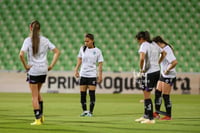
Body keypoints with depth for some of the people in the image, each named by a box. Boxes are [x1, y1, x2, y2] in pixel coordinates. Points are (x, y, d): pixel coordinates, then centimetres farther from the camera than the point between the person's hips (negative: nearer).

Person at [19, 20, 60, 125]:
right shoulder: (45, 40, 4)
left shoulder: (28, 40, -9)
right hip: (44, 70, 4)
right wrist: (51, 65, 5)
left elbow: (21, 54, -23)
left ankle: (38, 119, 1)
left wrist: (25, 66, -12)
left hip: (33, 70, -4)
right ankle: (41, 115, 19)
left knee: (34, 96, 3)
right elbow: (57, 52, 4)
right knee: (37, 93, 23)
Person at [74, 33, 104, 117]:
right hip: (83, 74, 3)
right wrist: (76, 70, 8)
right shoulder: (82, 49, 6)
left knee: (92, 93, -5)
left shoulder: (97, 51, -2)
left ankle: (90, 112, 2)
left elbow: (100, 64, 0)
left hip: (92, 75, -3)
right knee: (82, 94, 1)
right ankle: (84, 111, 10)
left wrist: (100, 75, -5)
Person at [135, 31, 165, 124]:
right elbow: (163, 53, 32)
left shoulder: (144, 45, -12)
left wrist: (141, 69, -15)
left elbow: (142, 58, -29)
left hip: (148, 72, -9)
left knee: (147, 95, -2)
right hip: (157, 70, 9)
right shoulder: (154, 45, 14)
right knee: (146, 95, 18)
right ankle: (146, 116, 23)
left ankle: (150, 119, 0)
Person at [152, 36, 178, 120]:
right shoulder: (163, 49, 9)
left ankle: (168, 116, 5)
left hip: (169, 76, -10)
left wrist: (167, 70, -21)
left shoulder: (167, 50, -21)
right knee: (157, 93, 8)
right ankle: (157, 113, 13)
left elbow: (175, 62, -30)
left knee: (165, 96, -4)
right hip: (163, 75, 10)